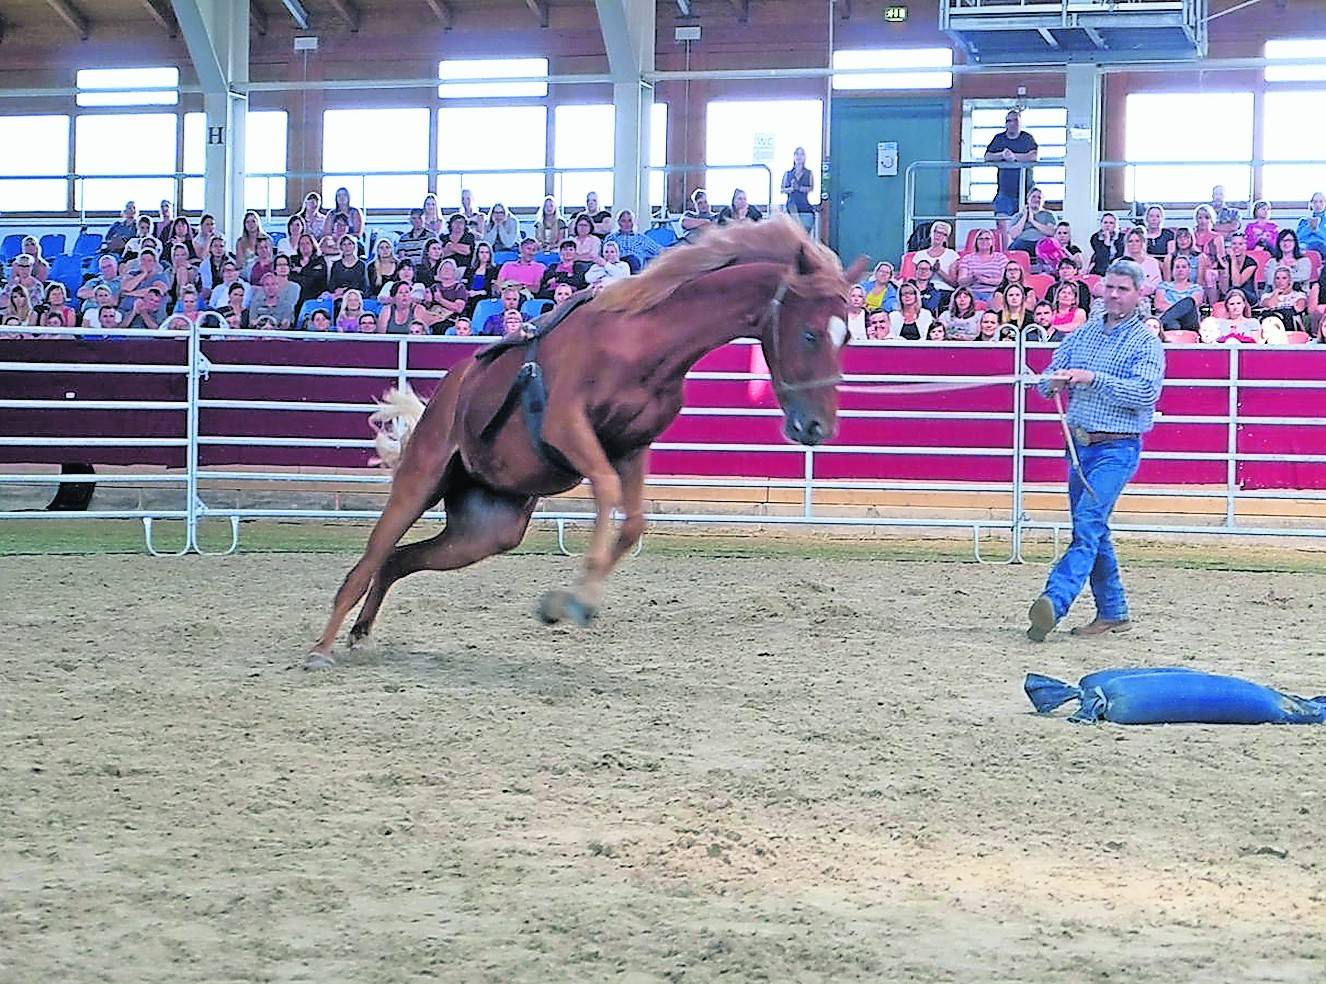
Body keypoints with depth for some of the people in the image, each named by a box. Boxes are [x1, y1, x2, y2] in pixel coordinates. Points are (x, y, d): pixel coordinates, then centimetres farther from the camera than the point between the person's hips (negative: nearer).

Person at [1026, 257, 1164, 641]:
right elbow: (1046, 380, 14)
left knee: (1088, 523, -20)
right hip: (1079, 445, 7)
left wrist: (1094, 379, -24)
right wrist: (1054, 381, -10)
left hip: (1116, 450, -7)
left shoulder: (1146, 343, -4)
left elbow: (1146, 393, -19)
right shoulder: (1084, 332, 13)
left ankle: (1054, 602, -35)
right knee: (1092, 530, 12)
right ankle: (1113, 612, 22)